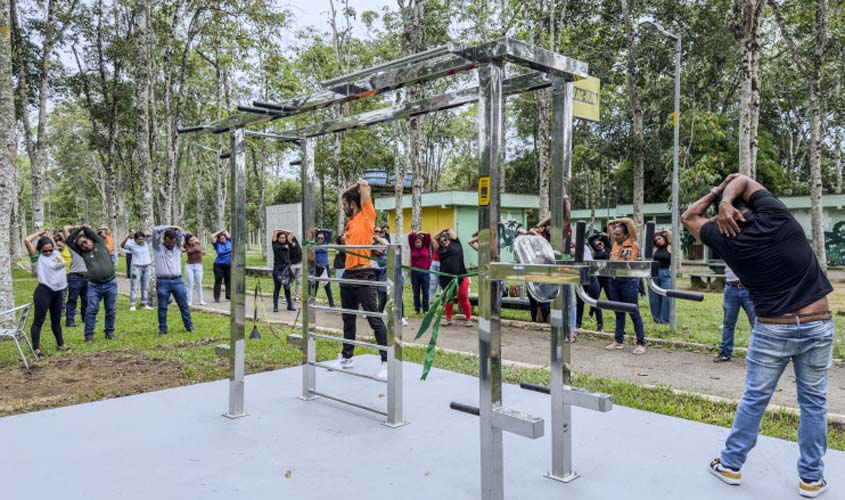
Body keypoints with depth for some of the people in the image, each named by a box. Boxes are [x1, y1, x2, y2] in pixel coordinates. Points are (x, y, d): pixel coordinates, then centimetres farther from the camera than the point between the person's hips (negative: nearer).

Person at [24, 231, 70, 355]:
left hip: (58, 291, 6)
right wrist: (39, 233, -3)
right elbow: (26, 240, -16)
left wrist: (47, 235, 15)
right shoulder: (37, 257, -6)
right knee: (39, 321, -1)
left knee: (56, 320, 18)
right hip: (44, 291, -6)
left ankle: (60, 344, 27)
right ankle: (36, 348, 2)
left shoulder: (56, 253, 9)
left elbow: (52, 242, 29)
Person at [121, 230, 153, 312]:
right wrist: (128, 237, -35)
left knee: (145, 287, 9)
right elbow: (122, 245, -24)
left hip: (146, 267, 5)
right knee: (134, 287, -7)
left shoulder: (146, 243, 1)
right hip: (136, 268, -5)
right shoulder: (132, 244, -9)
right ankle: (132, 305, -5)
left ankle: (144, 304, 16)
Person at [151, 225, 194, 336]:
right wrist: (170, 227, -1)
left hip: (177, 281, 2)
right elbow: (155, 230, -5)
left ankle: (189, 326, 16)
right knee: (162, 307, 4)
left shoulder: (177, 246, 12)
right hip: (162, 282, -2)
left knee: (184, 305, 7)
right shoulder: (158, 247, 5)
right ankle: (163, 329, 13)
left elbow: (181, 233, 5)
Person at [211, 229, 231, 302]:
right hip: (219, 265, -3)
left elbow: (227, 234, 10)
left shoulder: (229, 241, 5)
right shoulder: (217, 245, -1)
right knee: (218, 281, -2)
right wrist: (220, 231, -2)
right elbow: (212, 236, -9)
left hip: (229, 265, 3)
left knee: (229, 281, 7)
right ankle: (216, 297, 1)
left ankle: (228, 295, 16)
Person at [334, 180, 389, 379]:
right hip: (348, 275, 9)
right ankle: (346, 357, 29)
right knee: (348, 319, 17)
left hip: (363, 275, -8)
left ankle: (387, 361, -3)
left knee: (375, 320, -7)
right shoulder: (350, 220, 14)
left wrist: (363, 186, 11)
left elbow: (365, 187, -6)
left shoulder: (367, 216, -5)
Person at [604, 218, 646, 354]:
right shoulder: (616, 243, 12)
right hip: (614, 280, 6)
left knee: (633, 312, -3)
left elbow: (629, 221, -10)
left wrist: (616, 221, 1)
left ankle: (641, 343, 2)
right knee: (618, 312, 13)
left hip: (629, 280, -6)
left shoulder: (632, 243, -4)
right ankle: (619, 341, 20)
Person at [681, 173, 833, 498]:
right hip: (818, 325, 1)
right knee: (814, 402, 12)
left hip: (773, 330, -1)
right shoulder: (775, 216, -6)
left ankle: (731, 465, 21)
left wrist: (718, 192, 13)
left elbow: (689, 217, 13)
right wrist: (728, 198, -3)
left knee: (754, 399, 11)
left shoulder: (727, 241, -5)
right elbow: (744, 181, 10)